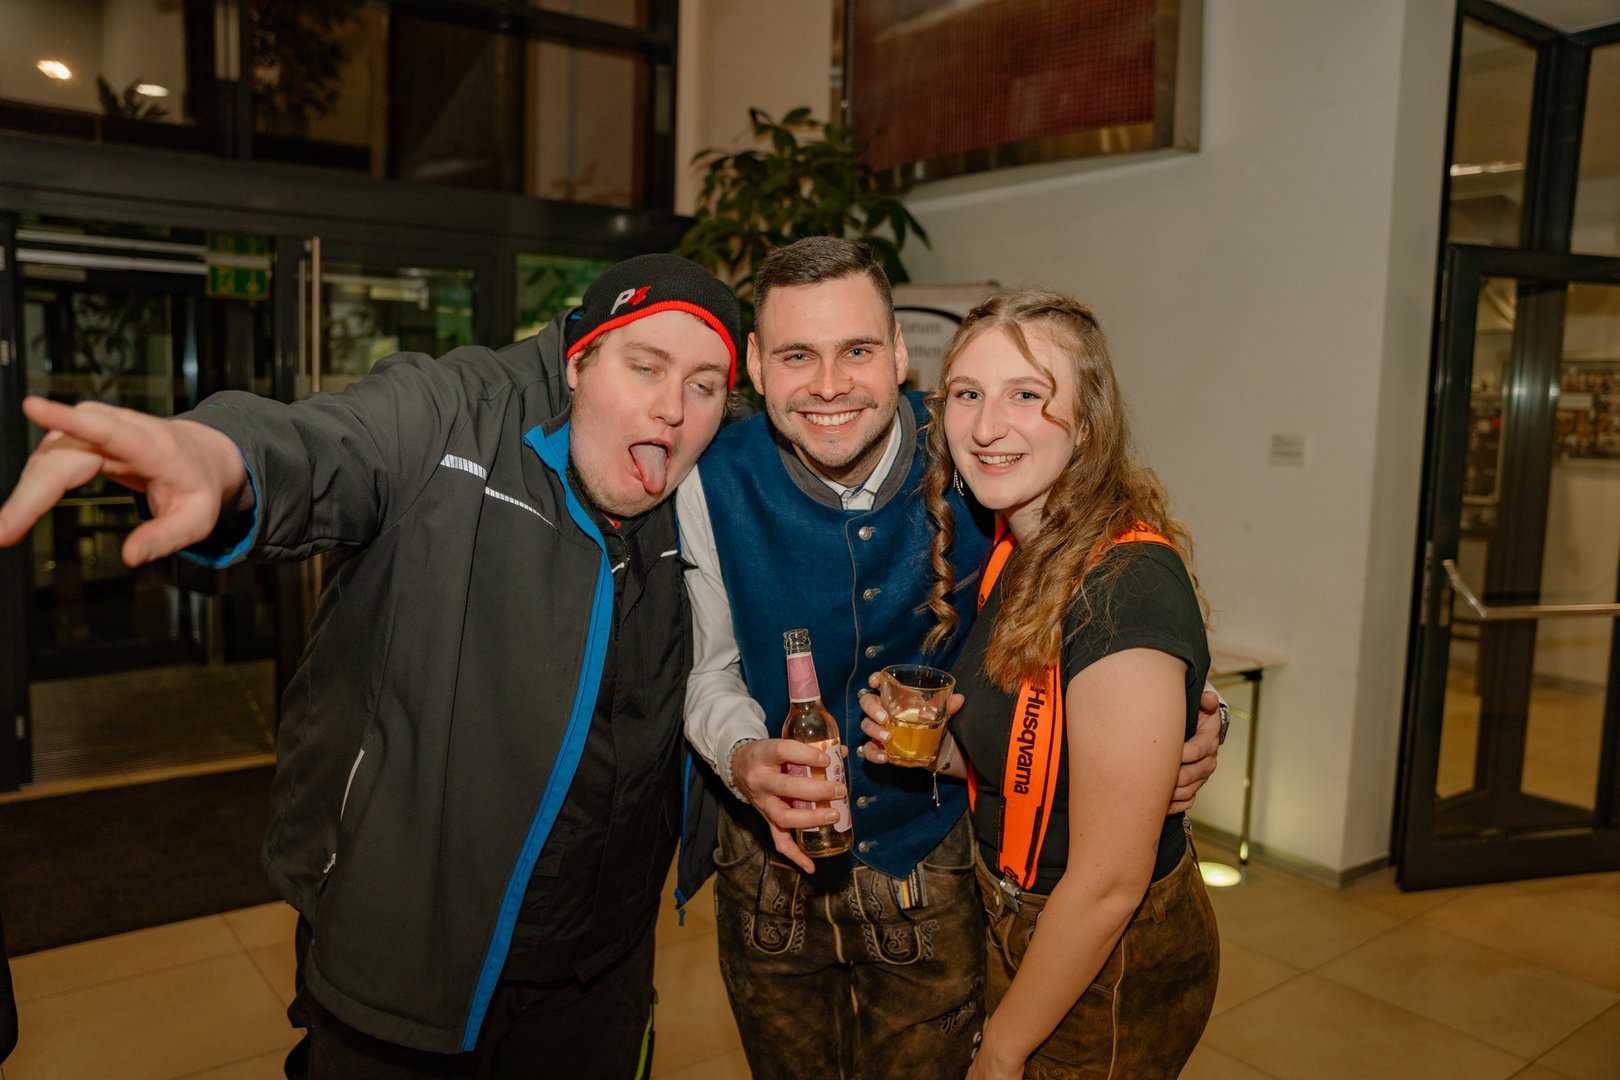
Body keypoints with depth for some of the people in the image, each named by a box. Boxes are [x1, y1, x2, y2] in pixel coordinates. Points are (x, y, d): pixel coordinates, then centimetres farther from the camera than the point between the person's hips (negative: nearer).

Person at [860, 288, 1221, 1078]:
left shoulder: (1125, 590, -29)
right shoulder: (1016, 555, -2)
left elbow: (1108, 881, -25)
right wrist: (938, 748, -9)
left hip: (1114, 977, -8)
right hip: (1021, 926, 8)